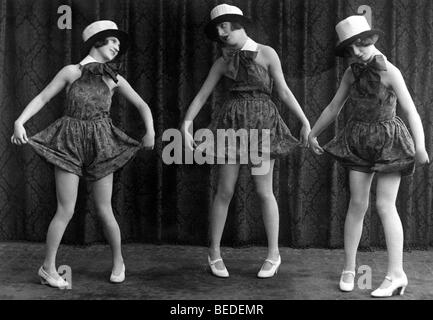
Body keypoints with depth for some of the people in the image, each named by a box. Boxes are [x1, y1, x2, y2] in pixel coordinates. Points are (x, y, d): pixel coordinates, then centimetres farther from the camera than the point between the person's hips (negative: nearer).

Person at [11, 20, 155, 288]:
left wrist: (150, 131, -4)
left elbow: (142, 105, 11)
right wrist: (19, 122, -13)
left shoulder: (114, 79, 5)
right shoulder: (71, 72, 0)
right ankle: (48, 267, 12)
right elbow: (42, 98, 0)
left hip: (101, 145, 2)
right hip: (70, 143, -2)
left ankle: (118, 261, 24)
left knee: (104, 210, 3)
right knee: (66, 210, -4)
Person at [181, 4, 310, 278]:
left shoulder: (266, 54, 1)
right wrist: (186, 124, -7)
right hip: (232, 122, 2)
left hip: (262, 122, -2)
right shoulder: (223, 62, 9)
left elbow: (284, 91, 2)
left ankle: (273, 254, 14)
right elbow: (202, 95, 6)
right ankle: (214, 253, 14)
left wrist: (305, 122, -2)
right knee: (225, 190, 1)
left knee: (264, 191, 0)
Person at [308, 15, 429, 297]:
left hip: (388, 140, -4)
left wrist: (421, 145, -31)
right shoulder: (352, 73, 3)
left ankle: (396, 274, -2)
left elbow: (411, 110, -20)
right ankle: (349, 269, 12)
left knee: (385, 206, -8)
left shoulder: (390, 72, -13)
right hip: (359, 140, 4)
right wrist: (313, 133, 20)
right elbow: (334, 108, 14)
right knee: (357, 204, 2)